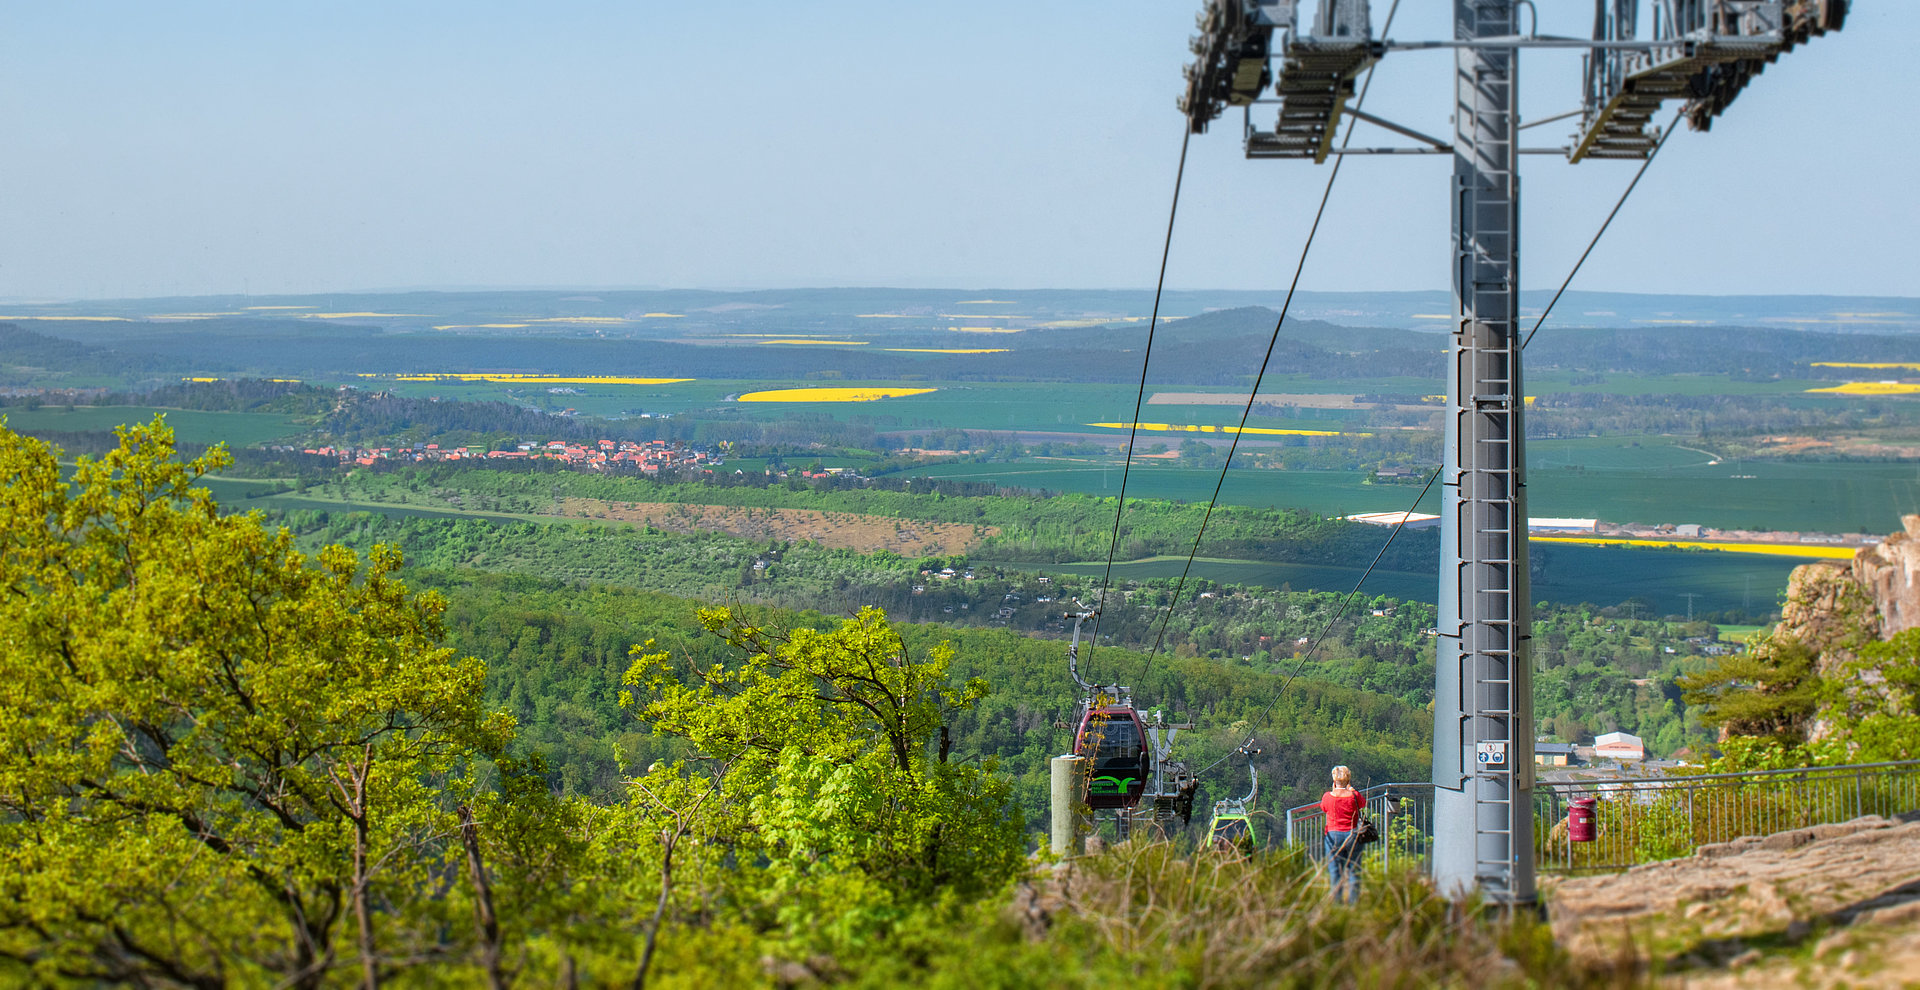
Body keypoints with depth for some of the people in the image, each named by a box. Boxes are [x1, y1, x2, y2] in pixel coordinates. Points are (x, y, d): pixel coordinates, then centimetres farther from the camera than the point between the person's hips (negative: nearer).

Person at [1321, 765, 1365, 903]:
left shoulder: (1328, 796, -6)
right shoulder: (1354, 796, -8)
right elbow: (1364, 803, 13)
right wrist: (1351, 789, 16)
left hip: (1333, 835, 0)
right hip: (1352, 835, 0)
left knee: (1334, 870, 6)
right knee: (1353, 870, 7)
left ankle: (1336, 899, 4)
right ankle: (1353, 898, 7)